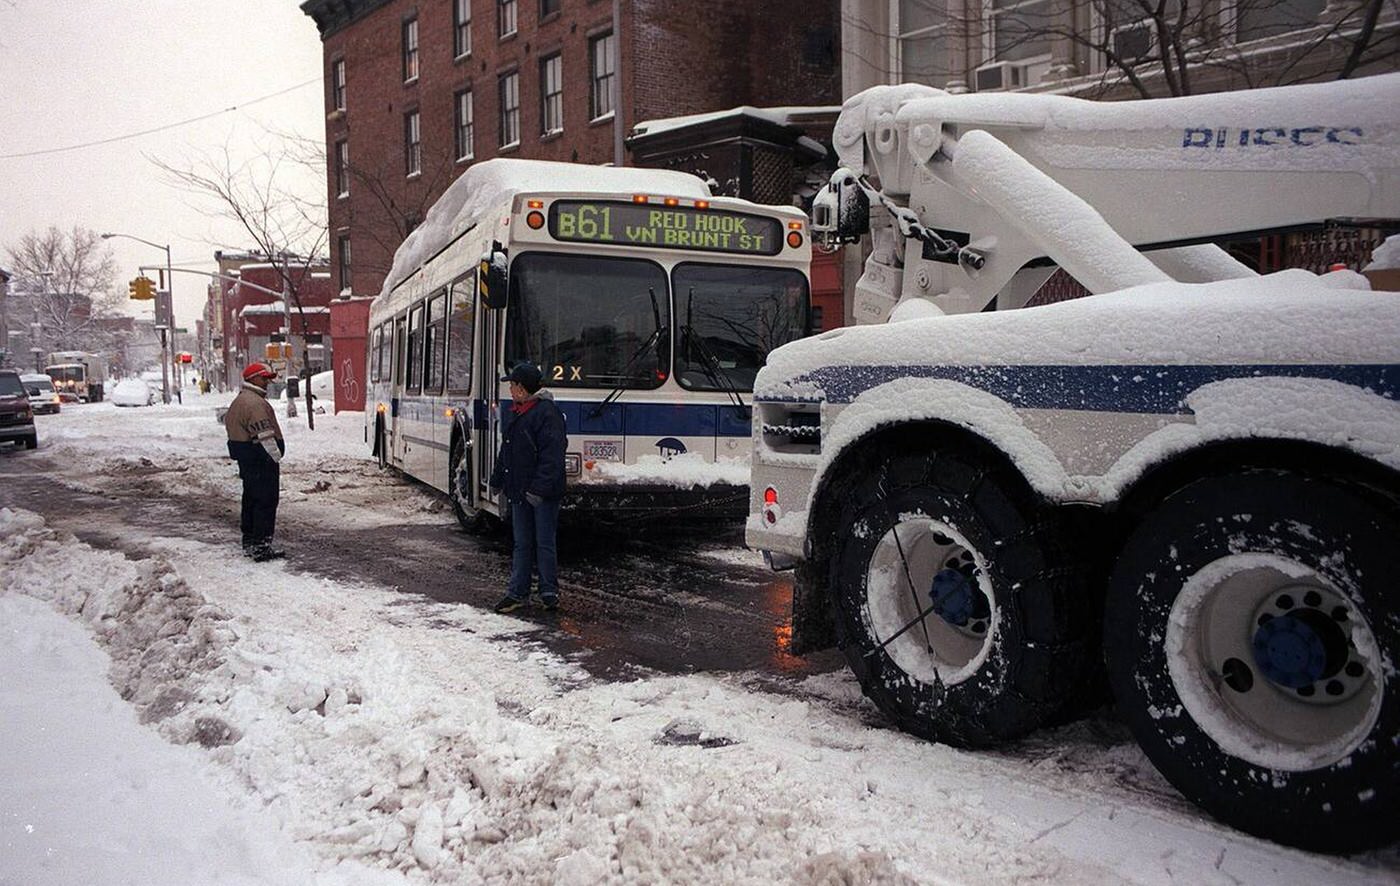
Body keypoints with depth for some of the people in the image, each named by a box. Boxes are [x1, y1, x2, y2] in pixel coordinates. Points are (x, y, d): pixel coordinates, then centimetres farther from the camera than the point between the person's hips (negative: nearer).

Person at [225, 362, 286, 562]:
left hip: (246, 461, 11)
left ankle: (249, 542, 25)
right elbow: (265, 436, -21)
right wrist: (276, 459, -16)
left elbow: (229, 424, 22)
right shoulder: (255, 403, -17)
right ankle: (261, 546, -7)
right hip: (262, 461, -11)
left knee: (251, 500, 17)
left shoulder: (239, 401, 18)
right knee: (266, 502, -7)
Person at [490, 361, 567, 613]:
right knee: (522, 544, 13)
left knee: (545, 544, 2)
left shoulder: (547, 413, -16)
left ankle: (549, 592, 14)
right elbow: (506, 451, 22)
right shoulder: (517, 413, 13)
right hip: (519, 492, 8)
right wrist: (497, 480, 22)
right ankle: (518, 592, 19)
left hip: (543, 494, -8)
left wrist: (539, 488, -25)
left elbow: (552, 456, -21)